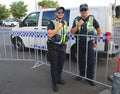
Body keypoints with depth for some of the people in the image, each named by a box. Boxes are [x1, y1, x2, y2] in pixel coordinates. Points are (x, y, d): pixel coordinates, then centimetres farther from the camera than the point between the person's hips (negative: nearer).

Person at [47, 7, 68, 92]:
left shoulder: (65, 23, 11)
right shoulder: (52, 23, -9)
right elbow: (50, 34, -23)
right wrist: (58, 27, -20)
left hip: (62, 47, 6)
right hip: (53, 47, -6)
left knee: (61, 64, 16)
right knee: (54, 65, 1)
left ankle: (59, 79, 36)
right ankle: (54, 83, 12)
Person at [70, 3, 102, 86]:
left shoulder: (92, 19, -4)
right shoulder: (76, 20, 3)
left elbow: (99, 31, 3)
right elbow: (72, 32, 0)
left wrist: (96, 41, 2)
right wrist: (78, 25, -15)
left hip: (89, 43, -2)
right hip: (79, 43, 3)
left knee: (91, 61, -2)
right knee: (81, 60, 14)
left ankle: (90, 77, 14)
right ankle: (82, 74, 32)